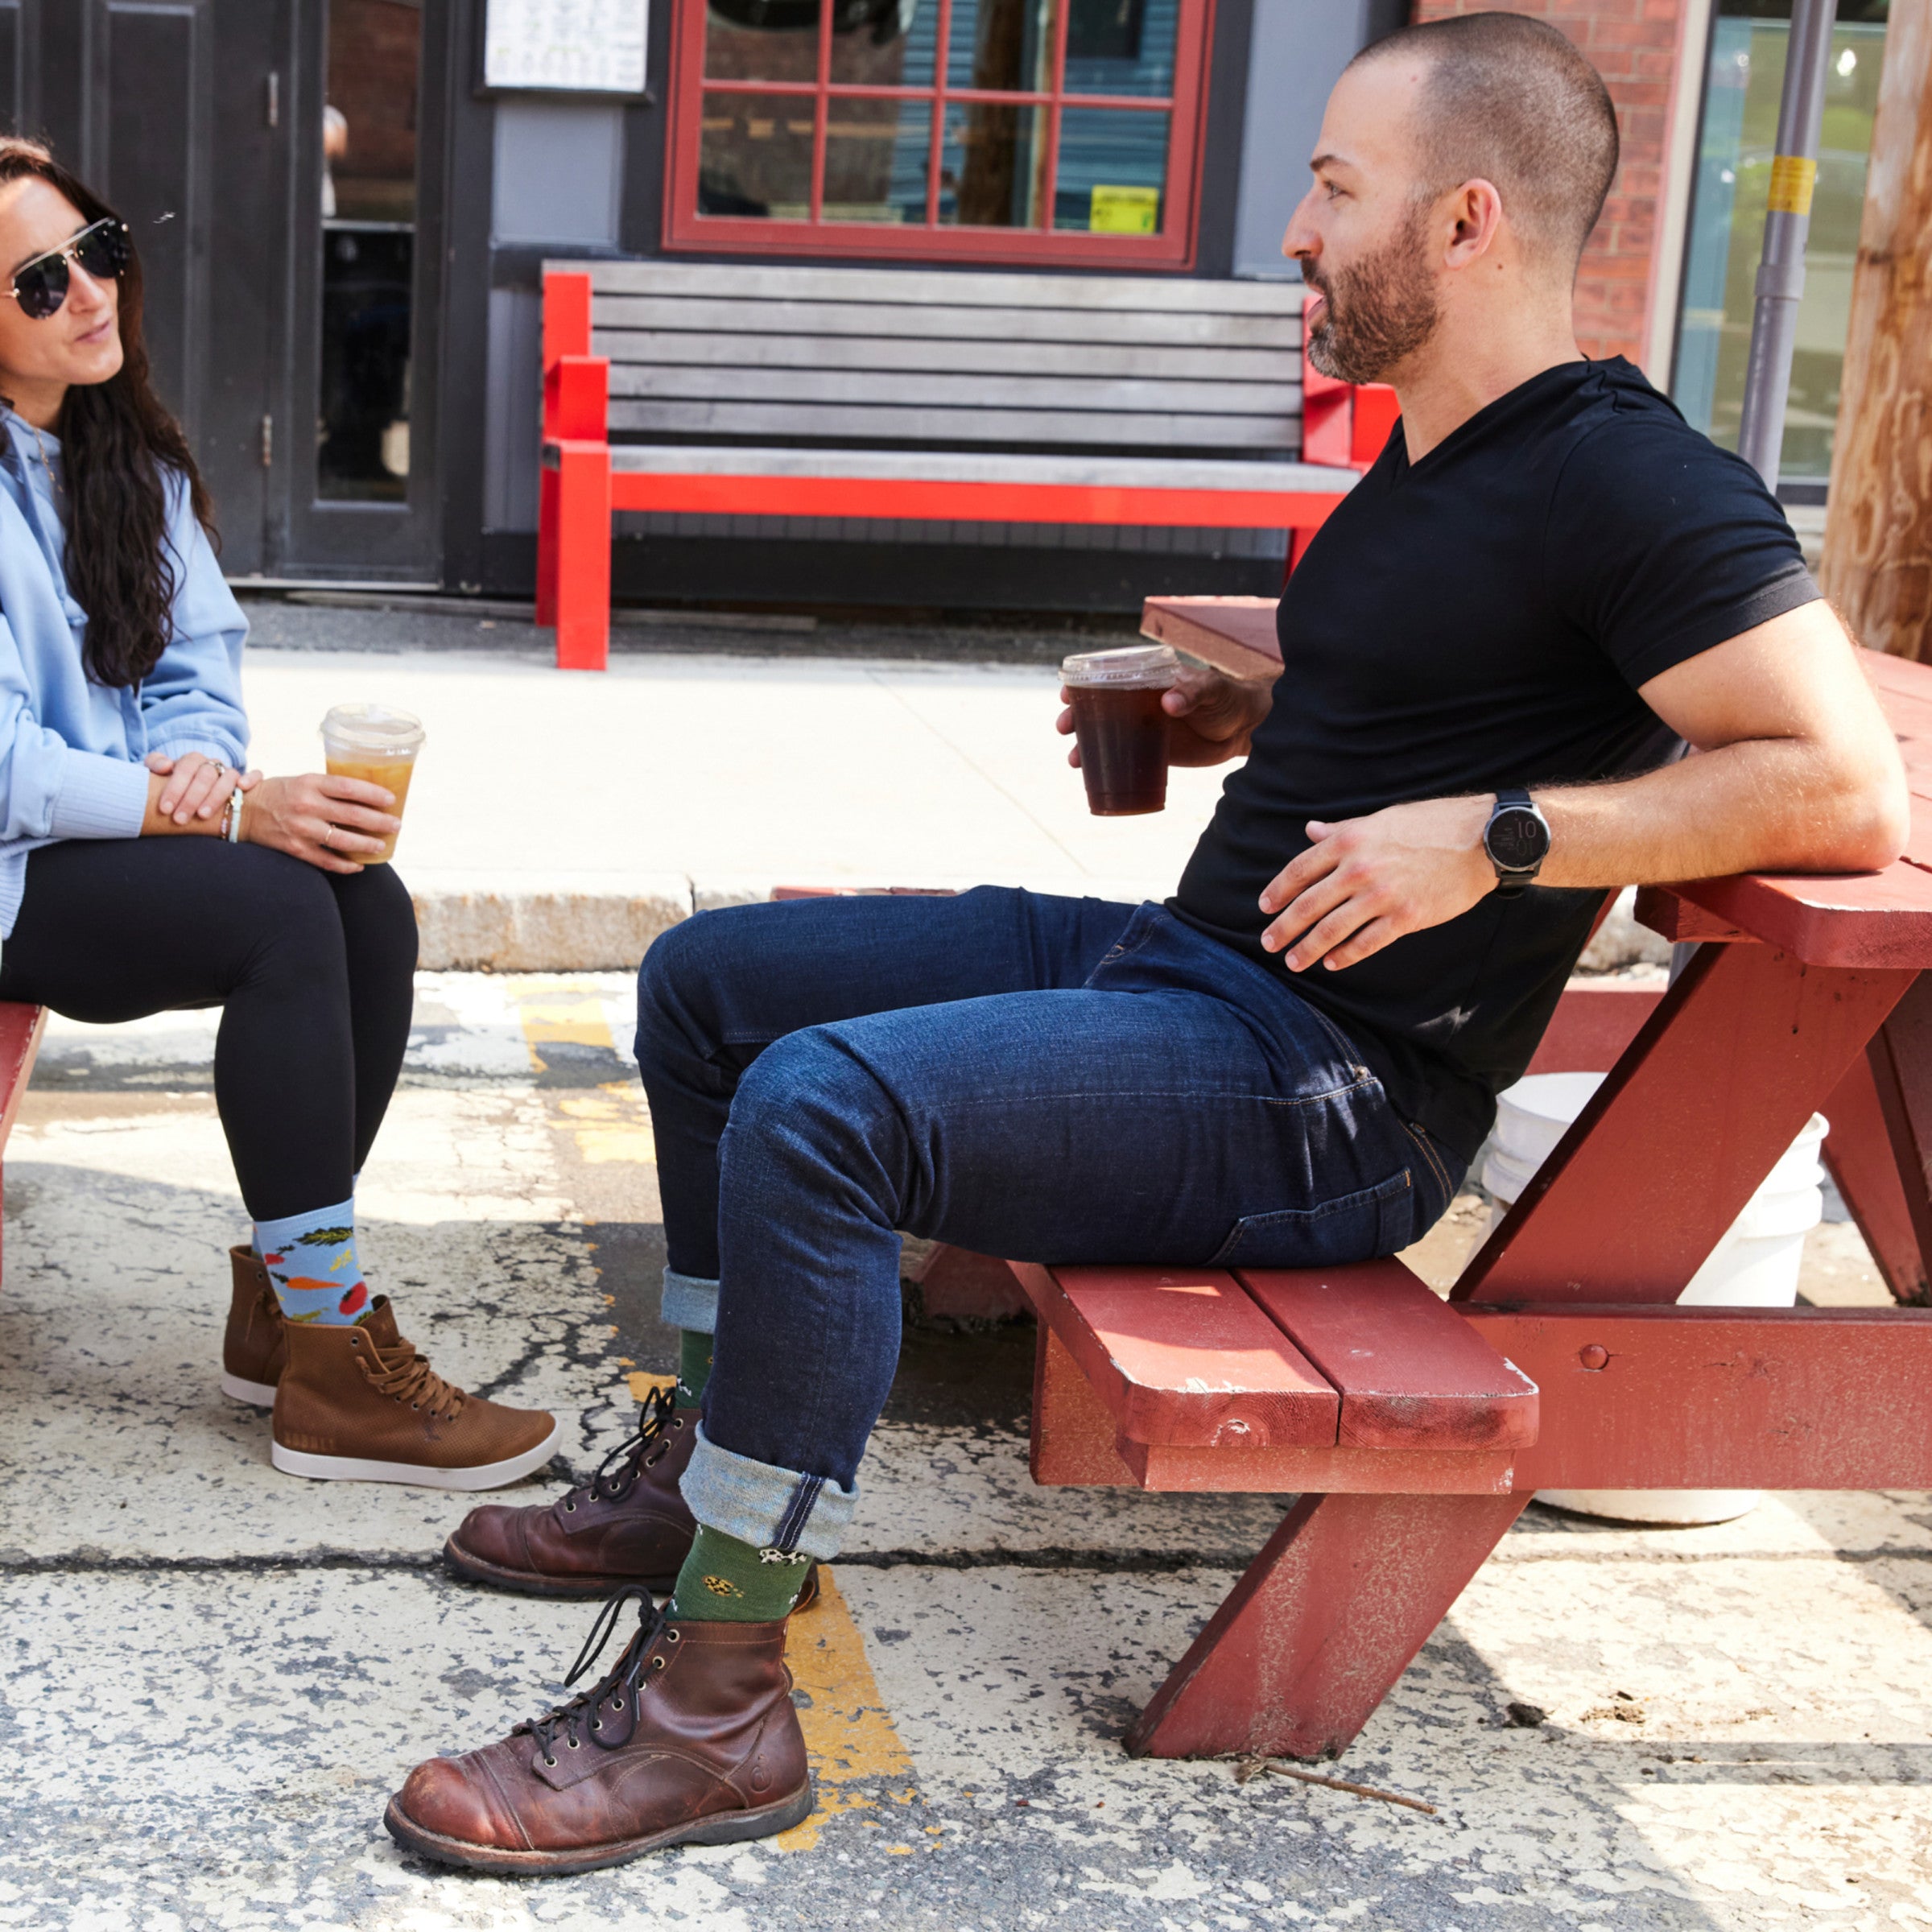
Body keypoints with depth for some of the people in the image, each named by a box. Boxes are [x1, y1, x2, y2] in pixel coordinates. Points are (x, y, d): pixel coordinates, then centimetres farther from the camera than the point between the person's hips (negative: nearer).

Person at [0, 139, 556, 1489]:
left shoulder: (132, 463, 12)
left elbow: (202, 660, 12)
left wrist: (200, 762, -12)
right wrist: (232, 812, -25)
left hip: (122, 838, 8)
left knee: (373, 905, -18)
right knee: (284, 914, -29)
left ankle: (282, 1301, -7)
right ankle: (330, 1377, -25)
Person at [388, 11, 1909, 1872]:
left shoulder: (1627, 483, -14)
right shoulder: (1428, 464, 16)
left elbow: (1846, 789, -22)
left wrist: (1495, 835, -24)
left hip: (1332, 1092, -11)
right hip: (1177, 956, 11)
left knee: (823, 1105, -31)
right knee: (707, 978, 13)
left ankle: (714, 1704, -20)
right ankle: (706, 1466, 19)